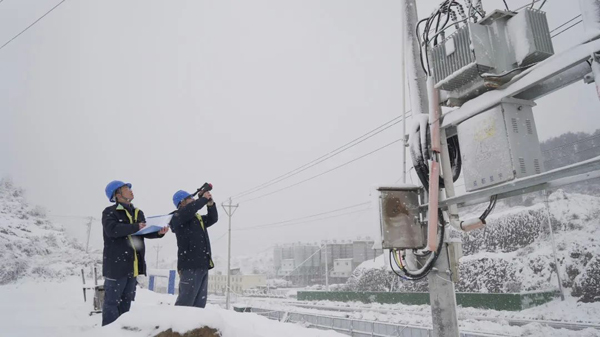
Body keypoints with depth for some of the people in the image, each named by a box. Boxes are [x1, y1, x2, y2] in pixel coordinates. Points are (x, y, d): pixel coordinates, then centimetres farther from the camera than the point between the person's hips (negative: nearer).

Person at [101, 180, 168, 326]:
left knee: (126, 301, 15)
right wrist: (136, 227, -25)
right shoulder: (110, 212, -6)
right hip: (116, 264, -7)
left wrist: (158, 232, -10)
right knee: (112, 301, -1)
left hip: (132, 264, 7)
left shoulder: (138, 213, 15)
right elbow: (112, 230, -24)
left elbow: (145, 232, 9)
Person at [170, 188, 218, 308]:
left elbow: (213, 219, 26)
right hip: (190, 265, -9)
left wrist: (210, 204, 9)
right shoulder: (177, 217, -3)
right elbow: (189, 210, -23)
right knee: (185, 301, -11)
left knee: (199, 302, 11)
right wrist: (204, 199, -11)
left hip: (202, 265, 9)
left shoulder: (197, 217, 22)